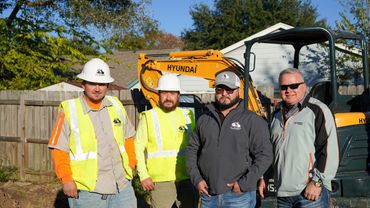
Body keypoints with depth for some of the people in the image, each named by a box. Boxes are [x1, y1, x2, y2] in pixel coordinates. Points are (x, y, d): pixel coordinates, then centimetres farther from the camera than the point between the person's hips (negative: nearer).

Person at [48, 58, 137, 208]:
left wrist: (130, 164, 11)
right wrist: (66, 179, -12)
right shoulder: (69, 110, -8)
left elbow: (127, 137, 18)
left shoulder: (116, 106, 7)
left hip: (122, 186, 5)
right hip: (87, 191, -4)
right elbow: (59, 149, -7)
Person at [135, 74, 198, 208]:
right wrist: (143, 175, -8)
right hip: (160, 181, -3)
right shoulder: (148, 117, -1)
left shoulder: (187, 115, 9)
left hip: (187, 180, 3)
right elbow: (138, 148, -1)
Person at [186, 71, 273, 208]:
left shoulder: (253, 121, -2)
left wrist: (244, 184, -13)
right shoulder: (204, 120, 12)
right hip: (208, 196, 4)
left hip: (239, 196, -4)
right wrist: (196, 178, 2)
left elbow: (265, 156, -7)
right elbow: (192, 149, 15)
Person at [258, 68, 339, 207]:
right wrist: (264, 177, 19)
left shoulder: (317, 111, -6)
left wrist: (317, 182, -14)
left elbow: (330, 149, -12)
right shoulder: (278, 113, 15)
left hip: (311, 192, -6)